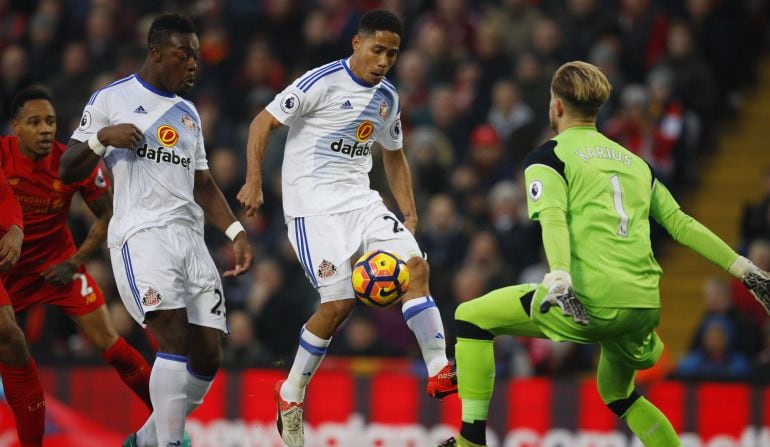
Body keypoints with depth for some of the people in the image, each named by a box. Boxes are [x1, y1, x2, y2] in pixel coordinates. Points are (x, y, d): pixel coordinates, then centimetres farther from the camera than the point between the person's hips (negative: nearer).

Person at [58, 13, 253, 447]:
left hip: (190, 237, 6)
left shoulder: (188, 114, 23)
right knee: (176, 335, -26)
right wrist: (101, 138, -14)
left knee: (208, 358, -1)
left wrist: (236, 232, 13)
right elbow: (67, 172, 4)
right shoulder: (112, 99, 4)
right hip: (141, 233, -6)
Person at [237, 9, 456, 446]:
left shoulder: (388, 97, 10)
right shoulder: (322, 82, -11)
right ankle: (291, 394, 5)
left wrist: (409, 213, 14)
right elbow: (263, 122, -9)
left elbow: (394, 155, 24)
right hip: (314, 205, -7)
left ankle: (440, 370, -11)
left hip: (359, 198, 7)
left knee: (416, 265, -12)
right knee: (339, 303, -13)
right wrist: (254, 182, -18)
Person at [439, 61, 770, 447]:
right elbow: (681, 223, 17)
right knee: (616, 391, 33)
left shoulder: (548, 156, 7)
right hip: (645, 307, 6)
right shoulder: (635, 162, 23)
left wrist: (559, 279, -27)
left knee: (471, 316, 10)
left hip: (590, 300, -6)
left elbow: (553, 219, -12)